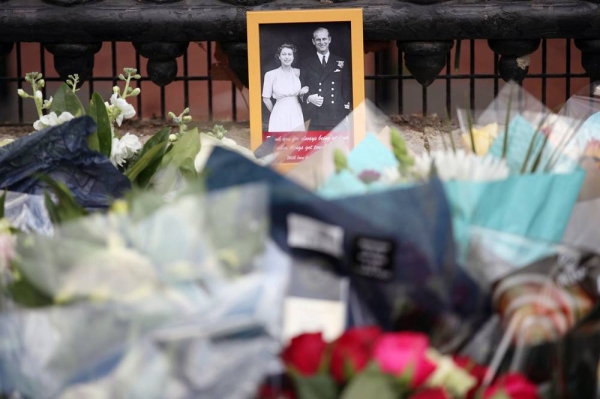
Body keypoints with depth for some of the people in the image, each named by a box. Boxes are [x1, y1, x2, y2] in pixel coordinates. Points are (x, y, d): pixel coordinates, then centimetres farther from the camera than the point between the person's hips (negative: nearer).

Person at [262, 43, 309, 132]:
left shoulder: (298, 72, 5)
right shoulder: (271, 75, -4)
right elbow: (266, 99, 2)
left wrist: (302, 92, -4)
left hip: (297, 115, 3)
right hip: (280, 117, -3)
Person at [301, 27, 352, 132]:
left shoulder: (341, 63, 12)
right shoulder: (307, 64, 12)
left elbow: (347, 89, 12)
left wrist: (346, 111, 3)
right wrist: (308, 97, -11)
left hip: (336, 117, 0)